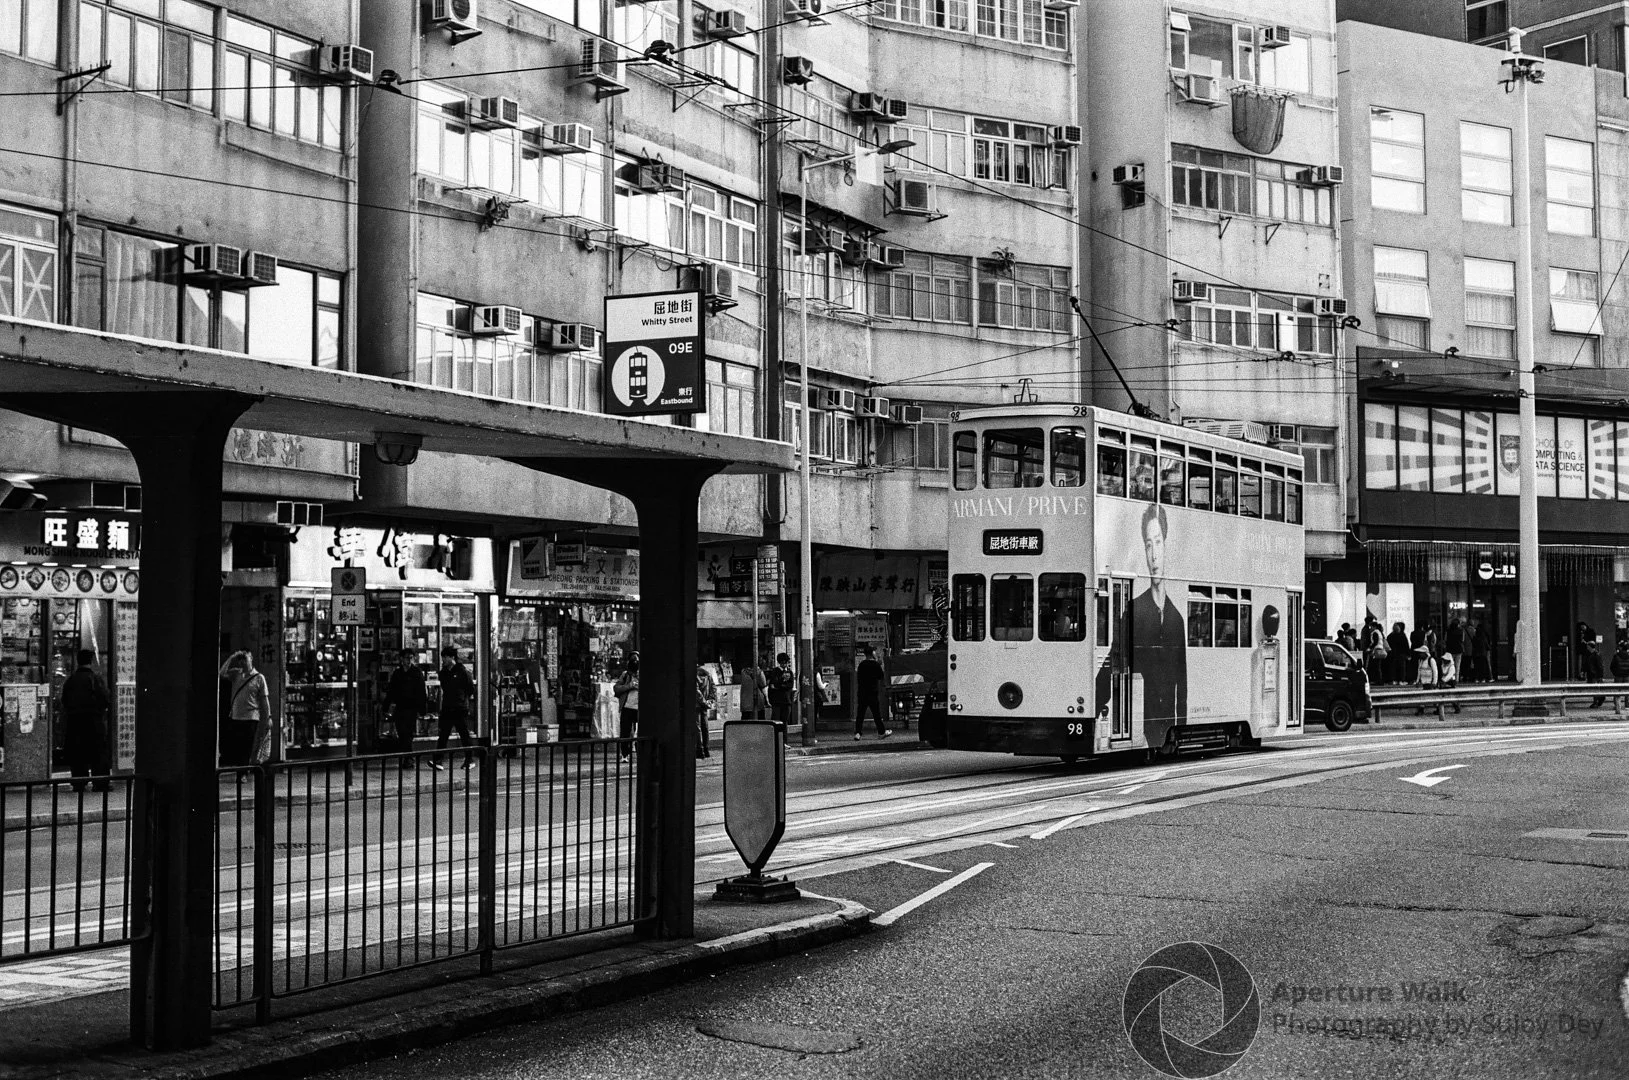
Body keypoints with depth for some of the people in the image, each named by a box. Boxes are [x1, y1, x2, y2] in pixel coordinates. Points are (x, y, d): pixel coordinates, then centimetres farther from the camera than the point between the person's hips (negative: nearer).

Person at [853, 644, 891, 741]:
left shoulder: (861, 664, 5)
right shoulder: (876, 665, -8)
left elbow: (858, 679, 10)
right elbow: (882, 678, 1)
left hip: (861, 692, 3)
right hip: (873, 692, -3)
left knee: (860, 713, 2)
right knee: (876, 713, 7)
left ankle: (857, 733, -6)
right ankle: (881, 732, 17)